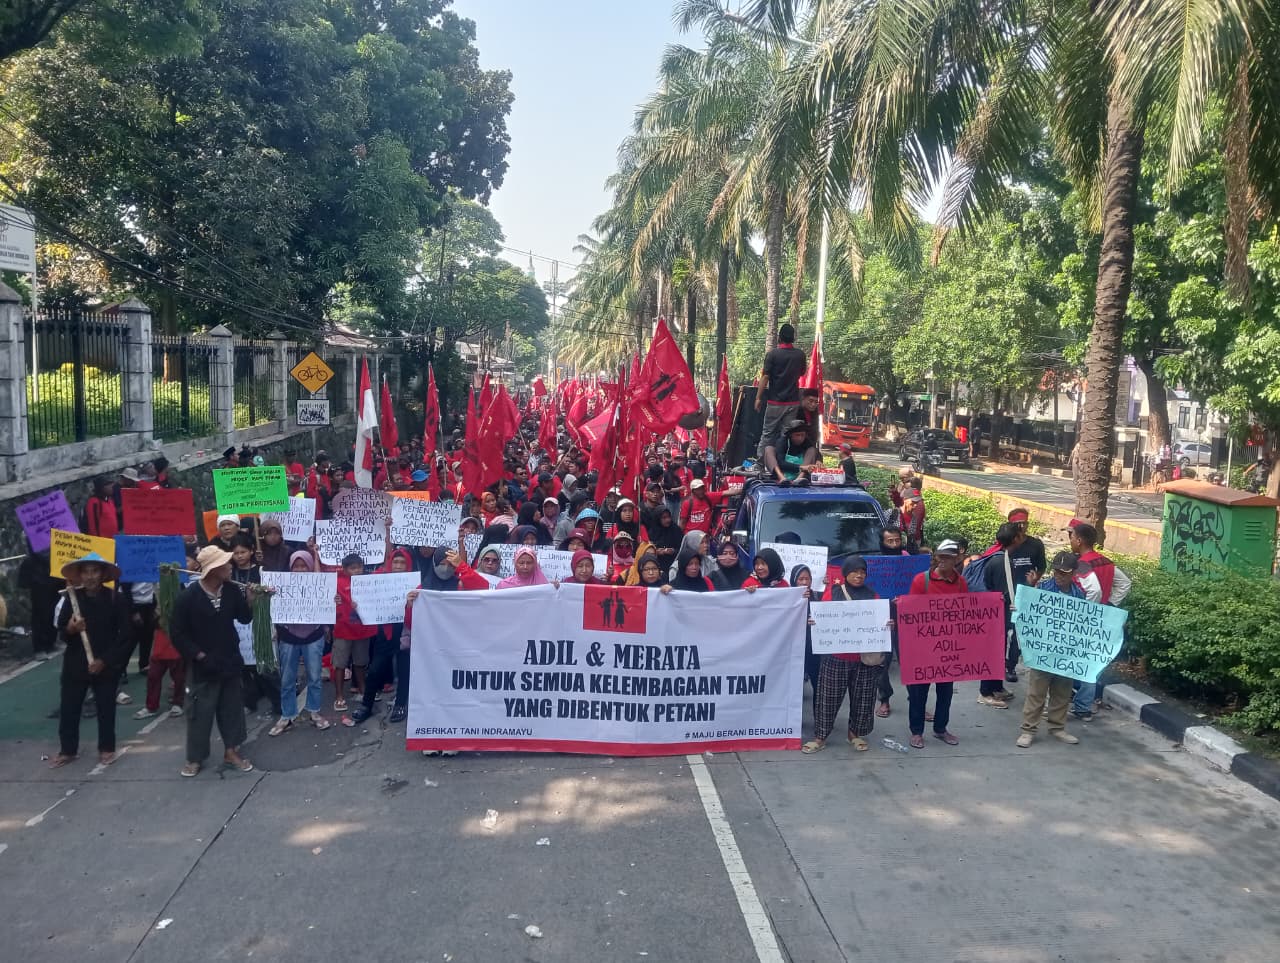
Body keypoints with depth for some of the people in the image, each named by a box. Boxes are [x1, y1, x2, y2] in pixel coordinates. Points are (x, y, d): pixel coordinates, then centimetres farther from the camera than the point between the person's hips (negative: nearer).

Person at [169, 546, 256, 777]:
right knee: (200, 712, 6)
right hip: (203, 665, -4)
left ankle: (231, 751, 27)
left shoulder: (232, 590, -6)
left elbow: (245, 619, -2)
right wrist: (198, 655, -14)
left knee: (232, 708, 13)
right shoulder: (189, 596, -15)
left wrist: (249, 599, -19)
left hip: (230, 662, 4)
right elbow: (177, 632, -10)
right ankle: (195, 758, 22)